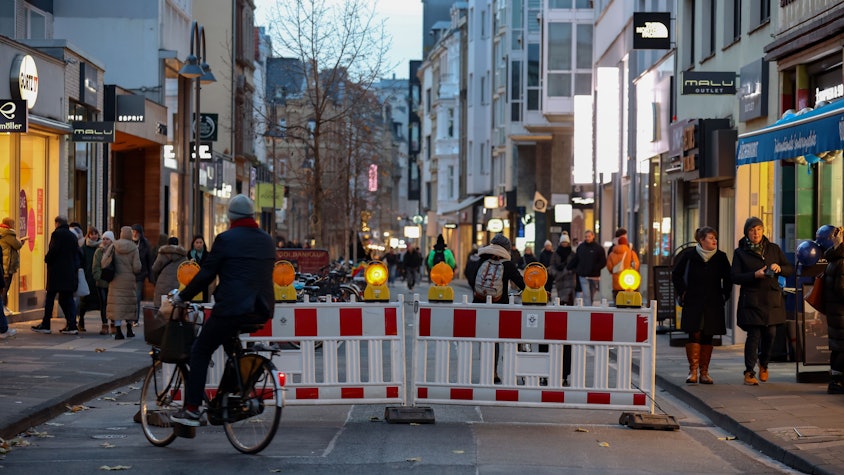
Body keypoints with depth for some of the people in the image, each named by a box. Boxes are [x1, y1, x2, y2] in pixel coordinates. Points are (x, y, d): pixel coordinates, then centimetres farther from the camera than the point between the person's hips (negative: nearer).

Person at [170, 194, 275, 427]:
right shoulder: (267, 241, 12)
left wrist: (182, 296, 6)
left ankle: (191, 409, 0)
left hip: (231, 308, -6)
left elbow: (205, 275, -5)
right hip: (262, 311, 6)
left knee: (200, 352, 6)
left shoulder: (226, 239, -6)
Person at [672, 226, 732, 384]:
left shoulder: (720, 257, 5)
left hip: (713, 305, 2)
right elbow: (676, 275, 9)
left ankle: (704, 372, 8)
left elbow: (728, 278, 16)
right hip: (693, 303, -2)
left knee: (707, 337, 3)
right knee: (695, 335, -11)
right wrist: (682, 293, 3)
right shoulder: (689, 255, -1)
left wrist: (725, 295, 8)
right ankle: (693, 371, -10)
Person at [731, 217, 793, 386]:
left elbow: (790, 269, 13)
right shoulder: (740, 253, 5)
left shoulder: (774, 249, 13)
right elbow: (734, 276, -3)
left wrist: (779, 268, -9)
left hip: (772, 299, 3)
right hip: (751, 300, -3)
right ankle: (749, 372, -4)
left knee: (770, 334, 1)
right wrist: (755, 275, -16)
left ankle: (763, 364, 28)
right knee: (754, 335, -10)